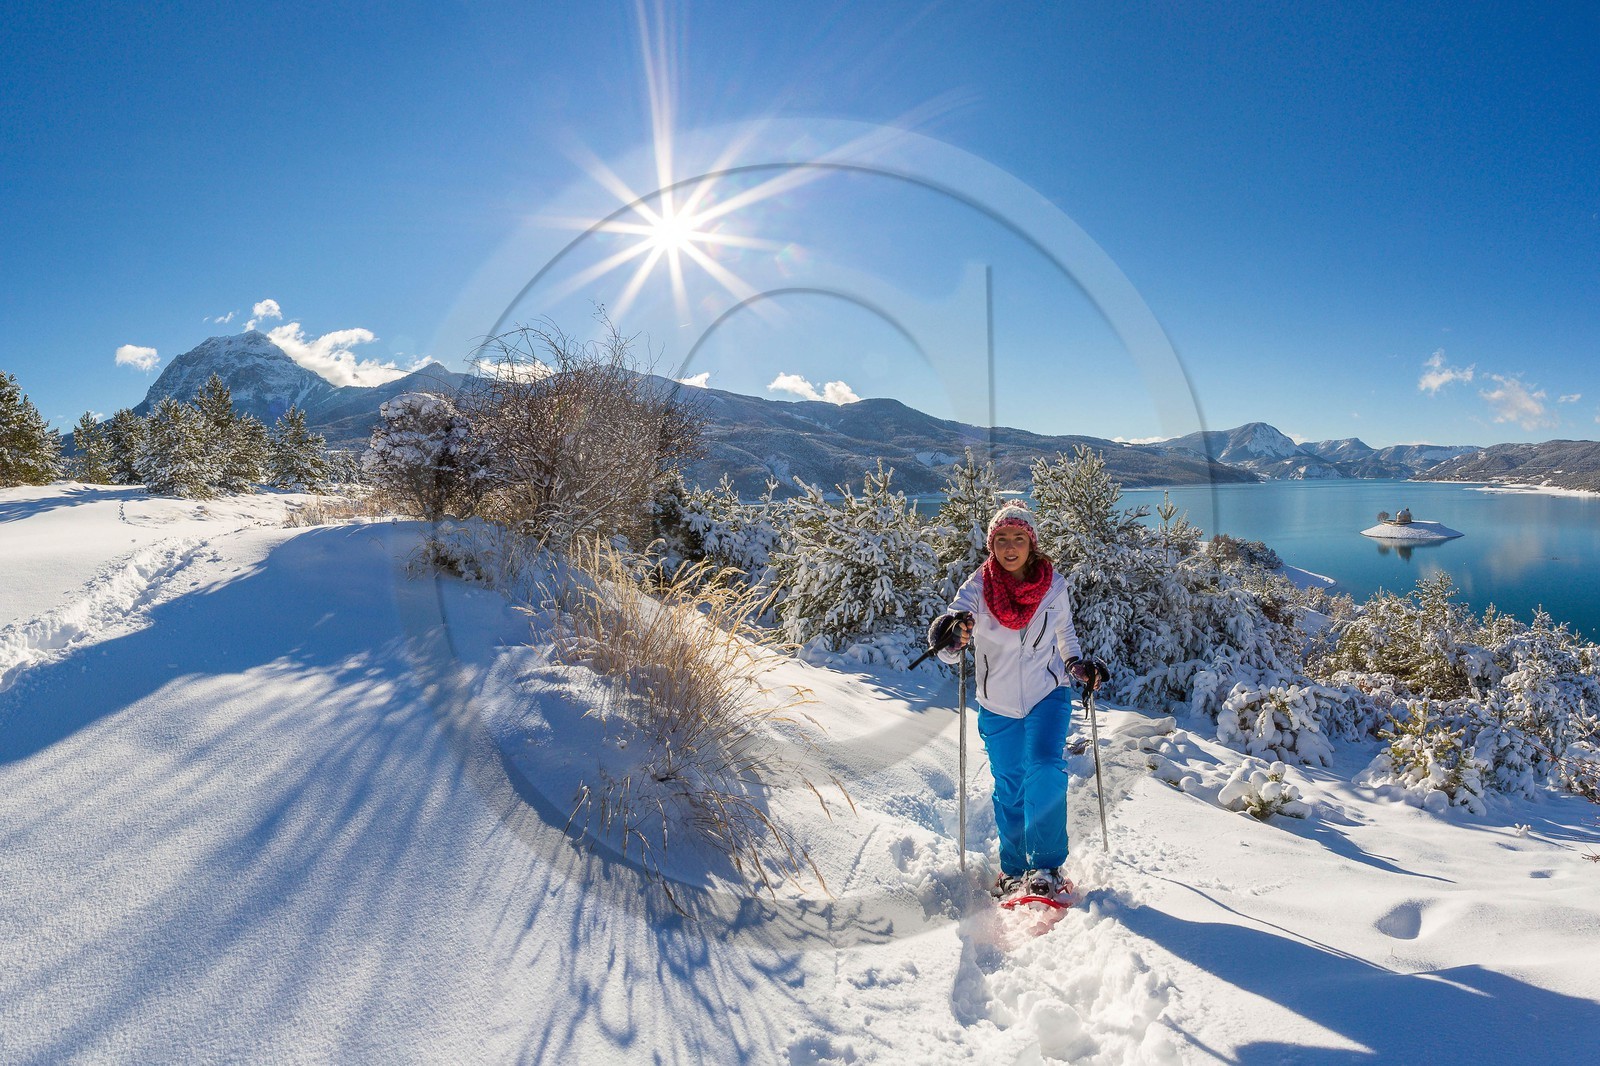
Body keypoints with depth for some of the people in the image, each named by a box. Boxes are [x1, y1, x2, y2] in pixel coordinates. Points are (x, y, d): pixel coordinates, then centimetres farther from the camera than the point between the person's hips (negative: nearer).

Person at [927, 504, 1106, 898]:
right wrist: (951, 636, -46)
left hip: (1048, 695, 0)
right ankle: (1014, 868, 30)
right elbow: (949, 649, -23)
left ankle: (1046, 866, -5)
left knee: (1046, 770, -19)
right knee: (1009, 788, 12)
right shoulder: (977, 588, -12)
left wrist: (1080, 666, -5)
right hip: (998, 705, 1)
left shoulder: (1054, 585, -7)